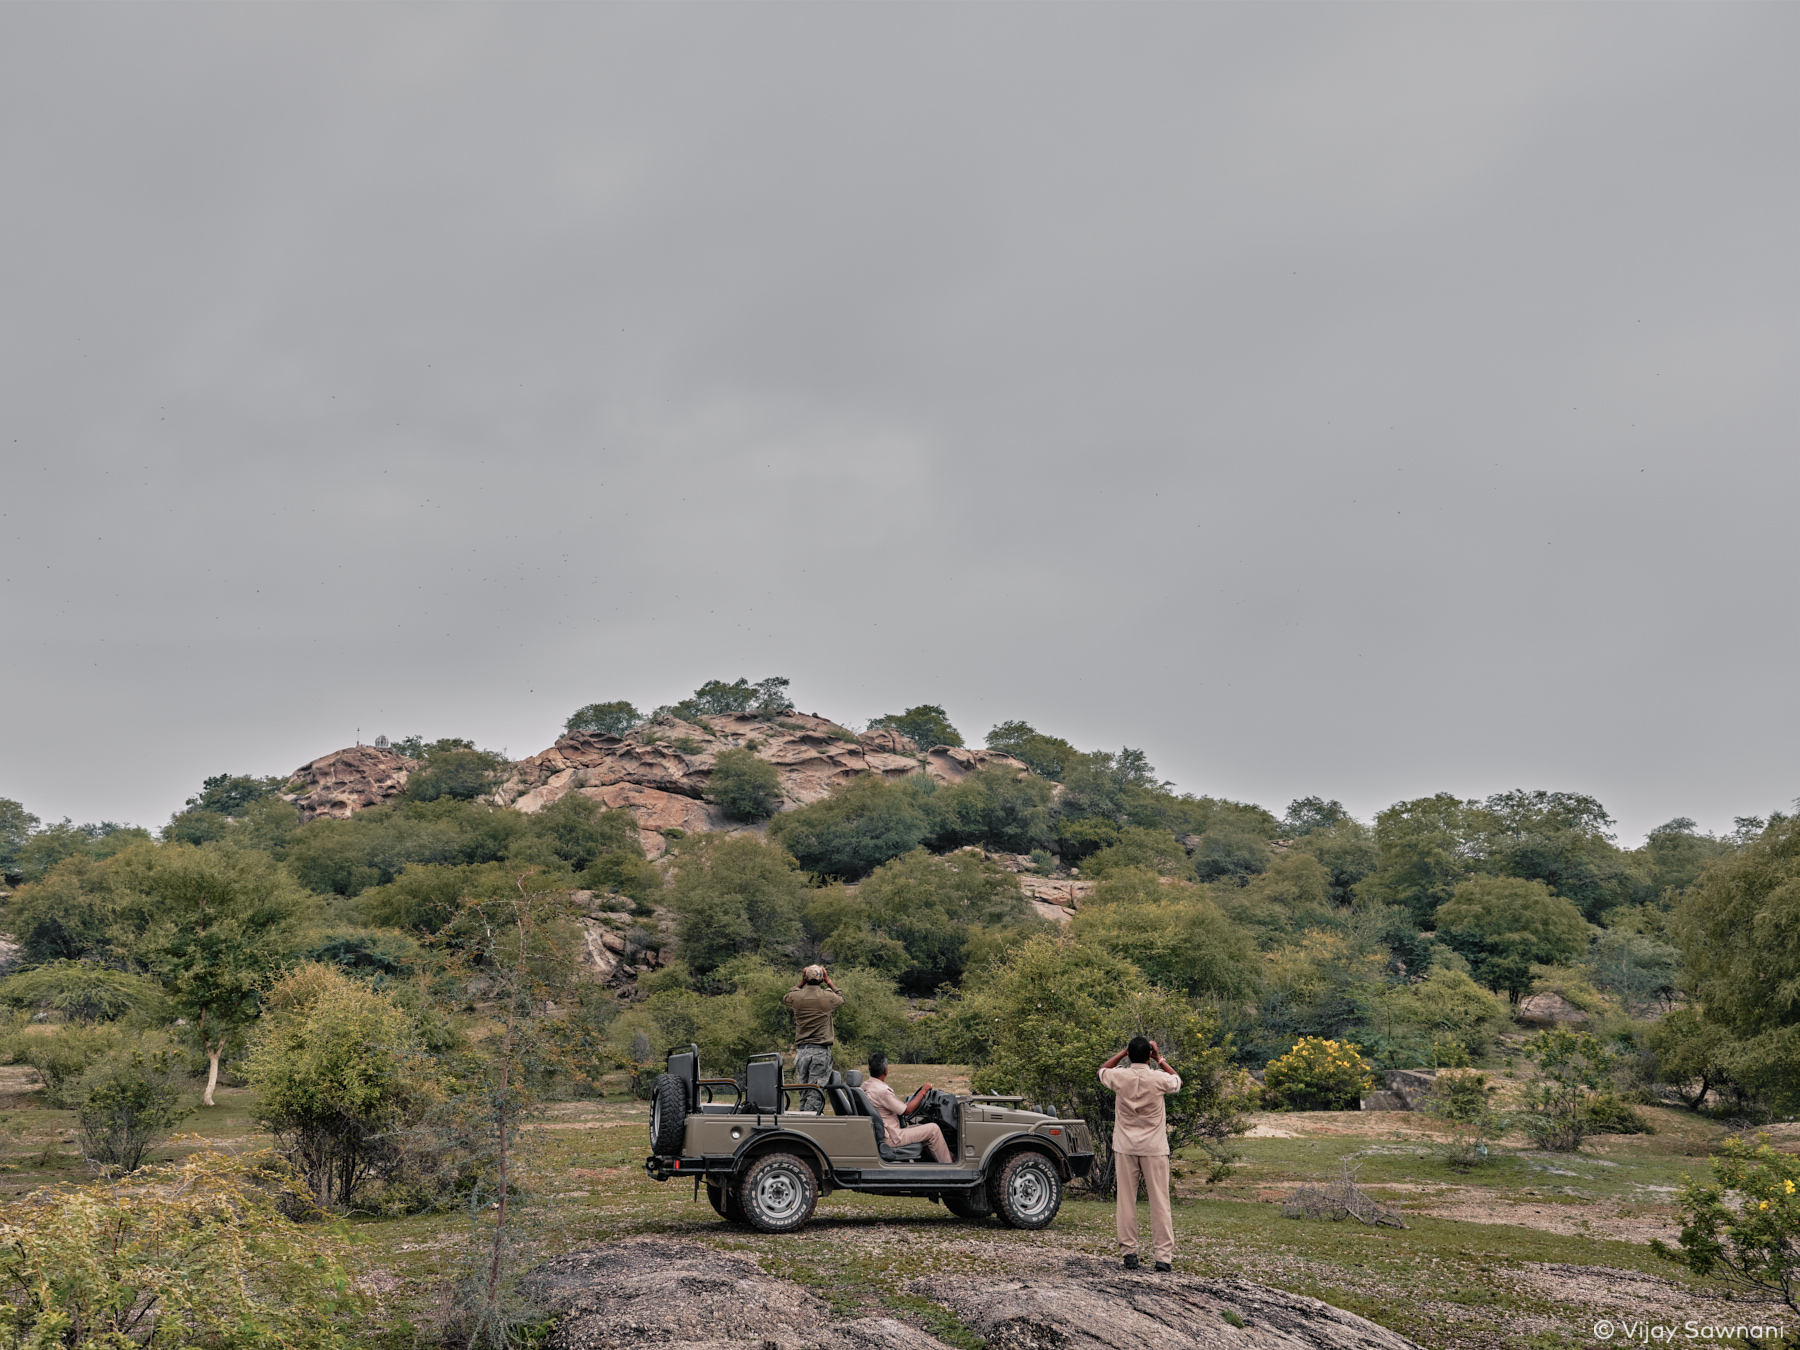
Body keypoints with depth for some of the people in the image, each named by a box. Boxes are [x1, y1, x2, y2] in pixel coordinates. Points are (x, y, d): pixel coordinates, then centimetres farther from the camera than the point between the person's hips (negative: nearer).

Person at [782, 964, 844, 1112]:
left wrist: (801, 983, 22)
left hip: (801, 1050, 3)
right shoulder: (828, 997, -4)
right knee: (816, 1093, -4)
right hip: (821, 1050, -3)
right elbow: (841, 999, 20)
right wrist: (829, 982, 25)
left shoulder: (797, 996, 0)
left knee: (804, 1092, 10)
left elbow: (785, 998, 26)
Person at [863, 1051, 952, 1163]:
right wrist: (923, 1091, -8)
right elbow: (907, 1111, -17)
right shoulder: (882, 1091, -25)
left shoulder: (865, 1087, 5)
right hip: (892, 1138, -10)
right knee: (933, 1129, -5)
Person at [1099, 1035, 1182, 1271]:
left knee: (1126, 1201, 7)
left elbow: (1103, 1070, 18)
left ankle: (1129, 1253, 7)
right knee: (1159, 1202, 2)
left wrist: (1123, 1053, 15)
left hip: (1125, 1148, 1)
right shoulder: (1159, 1079, -9)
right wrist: (1159, 1059, 16)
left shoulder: (1119, 1077, -7)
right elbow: (1177, 1081, 15)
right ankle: (1164, 1256, 0)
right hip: (1154, 1148, -1)